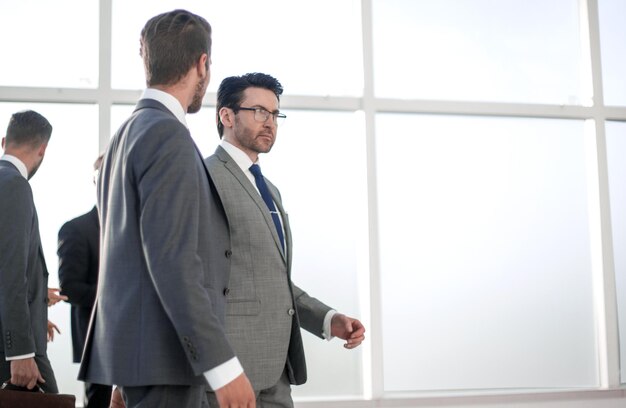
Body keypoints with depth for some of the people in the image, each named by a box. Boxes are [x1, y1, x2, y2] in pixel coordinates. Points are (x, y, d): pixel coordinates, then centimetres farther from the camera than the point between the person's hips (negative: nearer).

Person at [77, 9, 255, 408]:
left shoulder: (128, 134, 16)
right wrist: (223, 365, -22)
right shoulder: (167, 136, -14)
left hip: (134, 341, 10)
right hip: (164, 348, -10)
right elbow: (171, 261, -22)